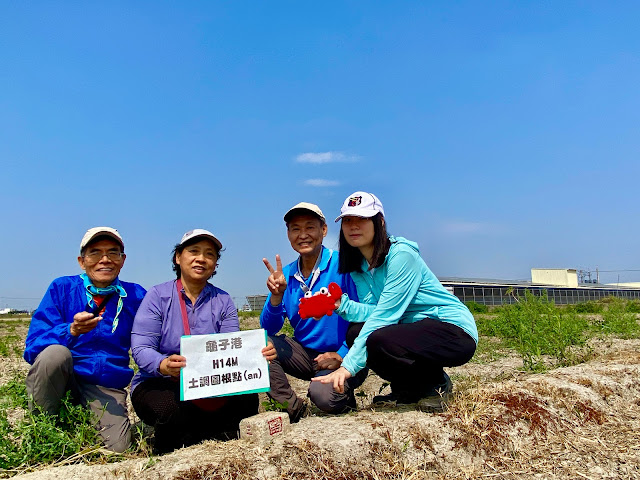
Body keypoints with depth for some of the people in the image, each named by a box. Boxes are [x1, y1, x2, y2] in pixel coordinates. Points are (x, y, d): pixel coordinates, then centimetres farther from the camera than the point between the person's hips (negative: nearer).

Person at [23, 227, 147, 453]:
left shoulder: (135, 296, 2)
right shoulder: (61, 288, -1)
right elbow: (33, 347, -10)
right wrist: (71, 331, -29)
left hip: (107, 389, 1)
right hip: (56, 381, 0)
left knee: (118, 447, -22)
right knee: (55, 353, -31)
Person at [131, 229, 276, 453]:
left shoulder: (223, 301, 3)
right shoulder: (158, 295, -6)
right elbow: (141, 348, -16)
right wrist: (163, 365, -39)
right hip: (158, 384, -3)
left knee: (247, 399, -22)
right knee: (174, 410, -34)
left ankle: (185, 438, -3)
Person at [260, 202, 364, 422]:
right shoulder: (287, 274, 2)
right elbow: (268, 329, -1)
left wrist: (342, 355, -18)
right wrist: (277, 295, -18)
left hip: (344, 356, -5)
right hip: (305, 353, 5)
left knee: (323, 396, -32)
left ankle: (345, 395, 6)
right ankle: (291, 407, -3)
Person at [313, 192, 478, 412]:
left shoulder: (401, 255, -19)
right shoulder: (358, 266, 6)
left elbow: (384, 315, -25)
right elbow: (374, 312, -5)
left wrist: (348, 366, -28)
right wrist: (342, 304, -24)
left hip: (456, 331, -8)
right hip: (415, 329, 8)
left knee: (379, 341, -30)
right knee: (354, 332, -9)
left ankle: (437, 383, -2)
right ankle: (409, 389, 9)